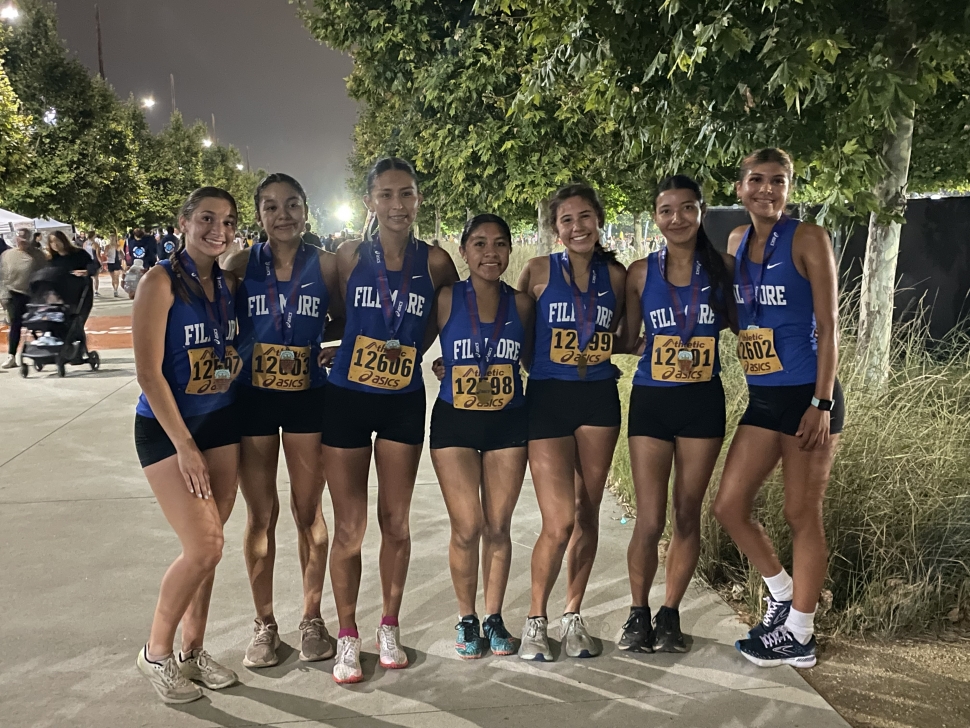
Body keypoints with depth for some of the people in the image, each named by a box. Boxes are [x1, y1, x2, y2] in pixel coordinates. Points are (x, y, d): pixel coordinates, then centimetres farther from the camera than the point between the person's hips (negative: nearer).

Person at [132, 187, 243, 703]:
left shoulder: (229, 282, 5)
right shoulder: (161, 282, -12)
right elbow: (149, 373, -15)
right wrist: (185, 445, -16)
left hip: (220, 424, 6)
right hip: (166, 428, -5)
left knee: (208, 546, 10)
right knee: (204, 547, -8)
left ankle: (194, 649, 28)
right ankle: (156, 652, 15)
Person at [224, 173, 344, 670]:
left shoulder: (325, 265, -2)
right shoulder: (241, 264, -2)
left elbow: (347, 321, 7)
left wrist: (325, 348, -11)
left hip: (307, 398, 0)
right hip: (252, 399, 0)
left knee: (308, 511, 9)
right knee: (261, 515, 9)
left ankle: (312, 618, 27)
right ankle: (264, 624, 26)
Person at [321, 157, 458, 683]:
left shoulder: (435, 262, -3)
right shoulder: (350, 255, -3)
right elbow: (338, 319, 10)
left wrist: (414, 347, 5)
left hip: (404, 401, 1)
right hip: (347, 398, 0)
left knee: (395, 522, 9)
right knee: (349, 527, 4)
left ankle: (389, 629, 30)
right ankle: (347, 638, 23)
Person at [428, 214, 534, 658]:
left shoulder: (521, 304, 0)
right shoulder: (446, 299, -6)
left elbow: (532, 357, 11)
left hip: (508, 423, 2)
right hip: (454, 422, -2)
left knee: (498, 526, 8)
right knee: (467, 527, -1)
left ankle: (494, 618, 26)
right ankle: (466, 619, 21)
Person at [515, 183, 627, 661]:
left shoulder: (615, 275, 6)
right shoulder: (538, 271, -2)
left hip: (599, 399, 3)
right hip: (548, 400, -3)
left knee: (587, 513, 9)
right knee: (558, 523, -9)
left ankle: (573, 618, 27)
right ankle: (535, 621, 14)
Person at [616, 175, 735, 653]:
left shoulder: (722, 267, 1)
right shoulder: (641, 272, 0)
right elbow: (626, 339, 7)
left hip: (703, 402, 1)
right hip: (651, 402, -1)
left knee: (687, 516, 9)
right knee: (650, 521, -1)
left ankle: (670, 614, 26)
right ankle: (638, 613, 21)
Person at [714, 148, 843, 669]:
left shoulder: (807, 239, -7)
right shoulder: (736, 241, 10)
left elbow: (827, 325, -10)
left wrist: (822, 403, -16)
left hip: (807, 396, -6)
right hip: (761, 397, 7)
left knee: (802, 515, 3)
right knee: (729, 507, 7)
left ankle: (799, 636, 19)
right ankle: (782, 592, 30)